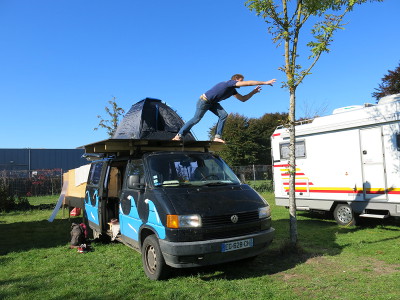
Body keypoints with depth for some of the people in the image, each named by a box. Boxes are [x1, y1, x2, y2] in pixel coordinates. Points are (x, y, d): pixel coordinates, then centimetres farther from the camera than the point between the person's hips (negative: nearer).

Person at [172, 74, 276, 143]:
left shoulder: (232, 90, 10)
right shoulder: (230, 83, -16)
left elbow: (243, 99, 18)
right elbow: (248, 83, -20)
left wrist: (253, 92, 9)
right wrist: (265, 83, -16)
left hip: (212, 103, 9)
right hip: (204, 101, -9)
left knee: (223, 115, -6)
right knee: (196, 119, -6)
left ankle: (217, 136, -9)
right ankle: (179, 135, 4)